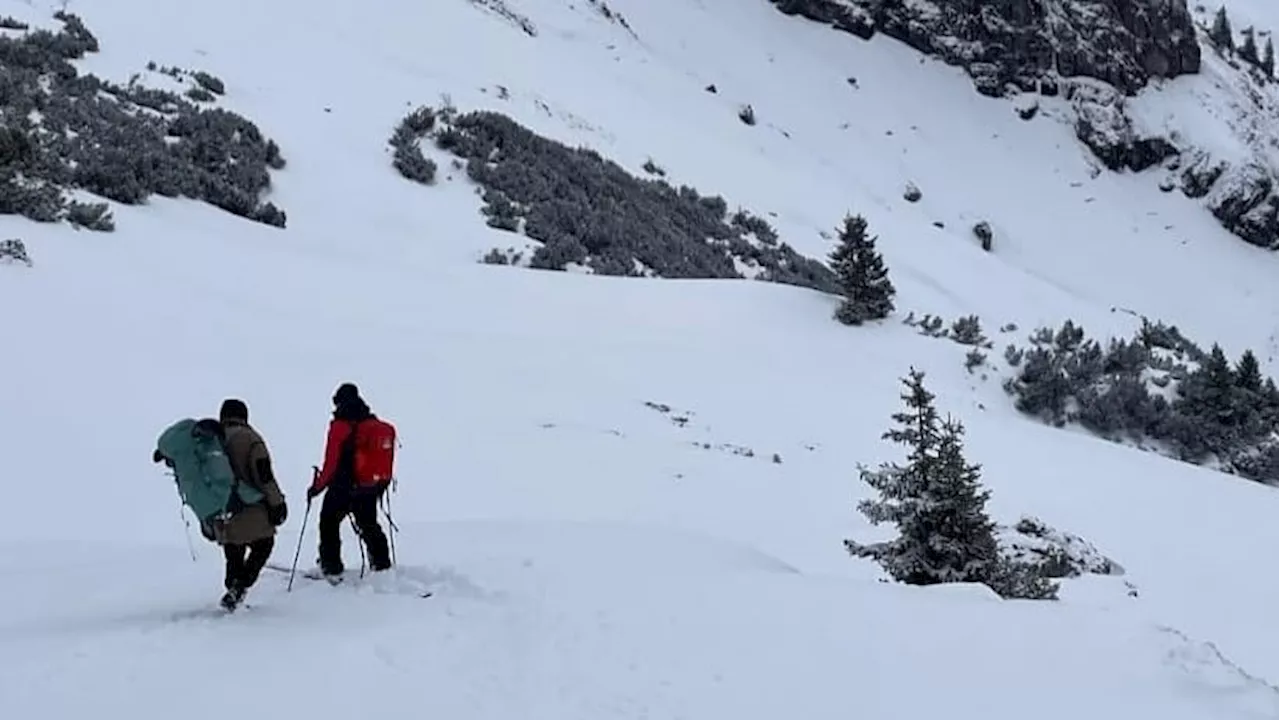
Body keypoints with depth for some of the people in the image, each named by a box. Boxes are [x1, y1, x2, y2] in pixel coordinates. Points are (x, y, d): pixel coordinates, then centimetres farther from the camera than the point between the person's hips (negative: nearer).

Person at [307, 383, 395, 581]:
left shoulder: (340, 426, -16)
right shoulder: (378, 426, 3)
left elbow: (331, 463, -17)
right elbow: (385, 460, 8)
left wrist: (317, 487, -8)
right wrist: (381, 483, 20)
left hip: (343, 488, -6)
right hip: (372, 488, 6)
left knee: (329, 523, 10)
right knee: (369, 525, 21)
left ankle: (332, 568, 6)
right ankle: (382, 564, 21)